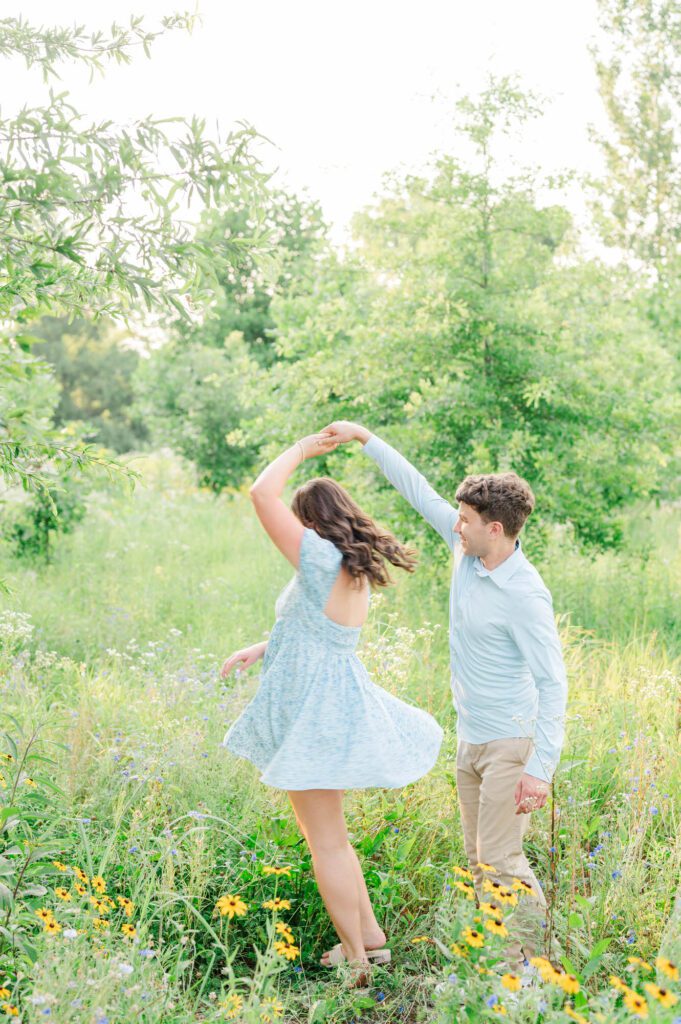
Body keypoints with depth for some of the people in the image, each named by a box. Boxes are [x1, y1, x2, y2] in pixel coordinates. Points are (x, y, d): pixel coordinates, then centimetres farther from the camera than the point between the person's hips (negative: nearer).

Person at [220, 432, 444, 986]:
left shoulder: (323, 560, -19)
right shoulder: (358, 572, 9)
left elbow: (262, 494, -22)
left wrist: (301, 449, -9)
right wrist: (260, 650, 16)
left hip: (315, 711, -10)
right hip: (338, 699, 10)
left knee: (327, 841, 2)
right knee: (327, 834, 22)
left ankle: (356, 962, 11)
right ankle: (371, 937, 29)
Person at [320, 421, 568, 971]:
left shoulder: (524, 594, -24)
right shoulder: (469, 550, -2)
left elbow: (553, 682, -24)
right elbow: (421, 492, 8)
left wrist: (541, 768, -28)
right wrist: (365, 437, 8)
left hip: (511, 743, -9)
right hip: (471, 739, 9)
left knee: (500, 859, -5)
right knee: (479, 856, 15)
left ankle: (535, 957, 12)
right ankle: (502, 948, 28)